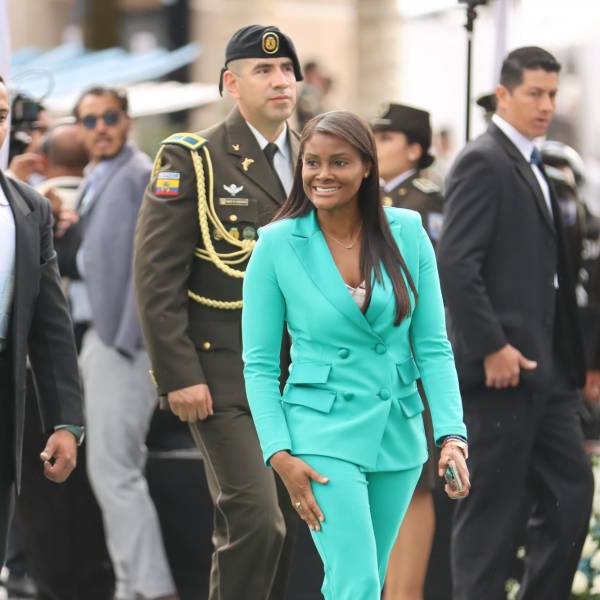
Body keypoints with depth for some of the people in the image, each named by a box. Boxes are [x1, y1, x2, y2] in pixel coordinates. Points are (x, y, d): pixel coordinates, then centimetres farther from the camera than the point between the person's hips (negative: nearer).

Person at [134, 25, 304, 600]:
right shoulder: (191, 160, -5)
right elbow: (156, 277, -9)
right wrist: (179, 375, -15)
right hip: (225, 380, -6)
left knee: (291, 526, 7)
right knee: (254, 522, -15)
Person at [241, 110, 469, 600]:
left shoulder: (407, 233, -2)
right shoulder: (277, 244, -7)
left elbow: (433, 347, 1)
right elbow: (259, 363, -3)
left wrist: (451, 434, -10)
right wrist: (280, 455, -12)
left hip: (398, 432, 3)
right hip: (324, 434, -3)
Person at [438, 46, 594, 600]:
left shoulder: (531, 166, 18)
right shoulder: (483, 162, -11)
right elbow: (455, 265, -19)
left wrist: (569, 358, 14)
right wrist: (493, 348, -21)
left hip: (545, 369, 9)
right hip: (503, 368, -9)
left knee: (571, 492, 9)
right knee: (493, 511, -3)